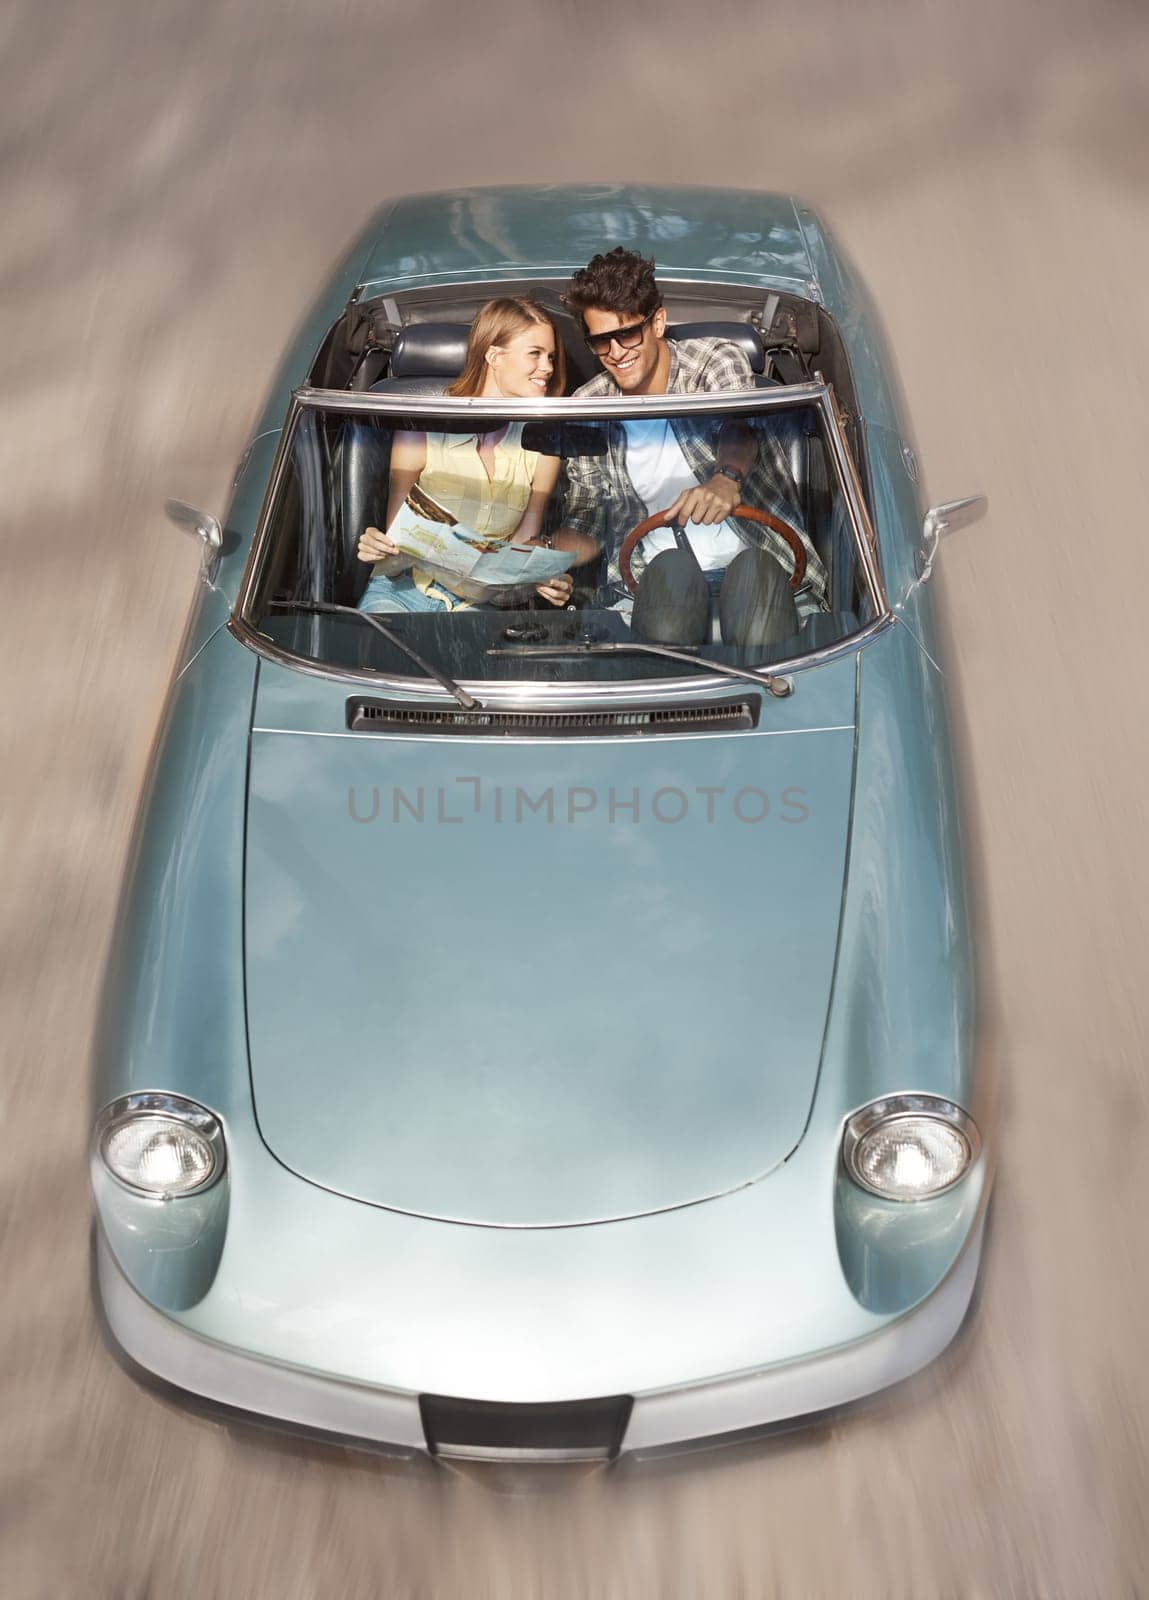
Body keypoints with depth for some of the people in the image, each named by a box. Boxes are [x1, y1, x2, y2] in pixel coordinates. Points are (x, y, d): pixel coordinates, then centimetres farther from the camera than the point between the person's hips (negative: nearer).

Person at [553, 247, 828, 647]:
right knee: (671, 567, -36)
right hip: (661, 574, 2)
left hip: (759, 556, -2)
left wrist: (727, 479, -52)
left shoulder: (719, 359, -3)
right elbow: (582, 518, 8)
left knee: (760, 641, -36)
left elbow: (738, 424, -27)